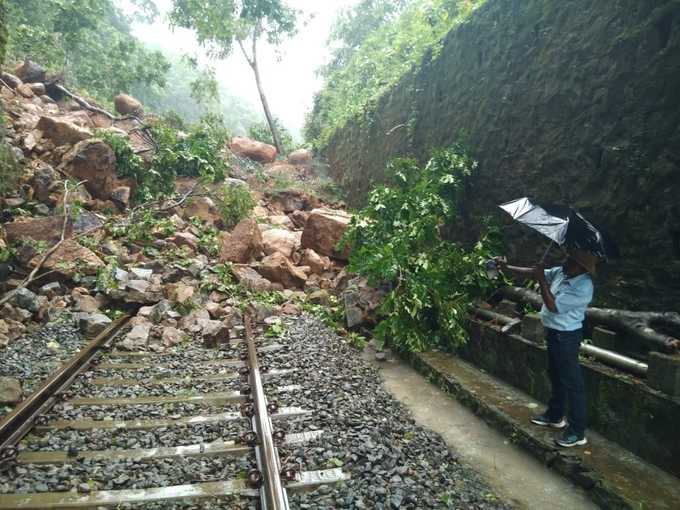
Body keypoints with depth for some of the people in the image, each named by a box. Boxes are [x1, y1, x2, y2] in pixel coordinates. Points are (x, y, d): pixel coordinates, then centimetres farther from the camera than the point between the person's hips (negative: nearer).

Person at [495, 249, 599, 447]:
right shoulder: (561, 272, -2)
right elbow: (533, 273, 7)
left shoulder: (583, 288, -26)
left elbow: (553, 306, -26)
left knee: (572, 382, 1)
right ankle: (555, 416, 40)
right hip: (554, 332, 9)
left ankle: (578, 432, 12)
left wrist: (542, 281, -24)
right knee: (555, 376, 22)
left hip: (567, 337, -9)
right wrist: (507, 267, 2)